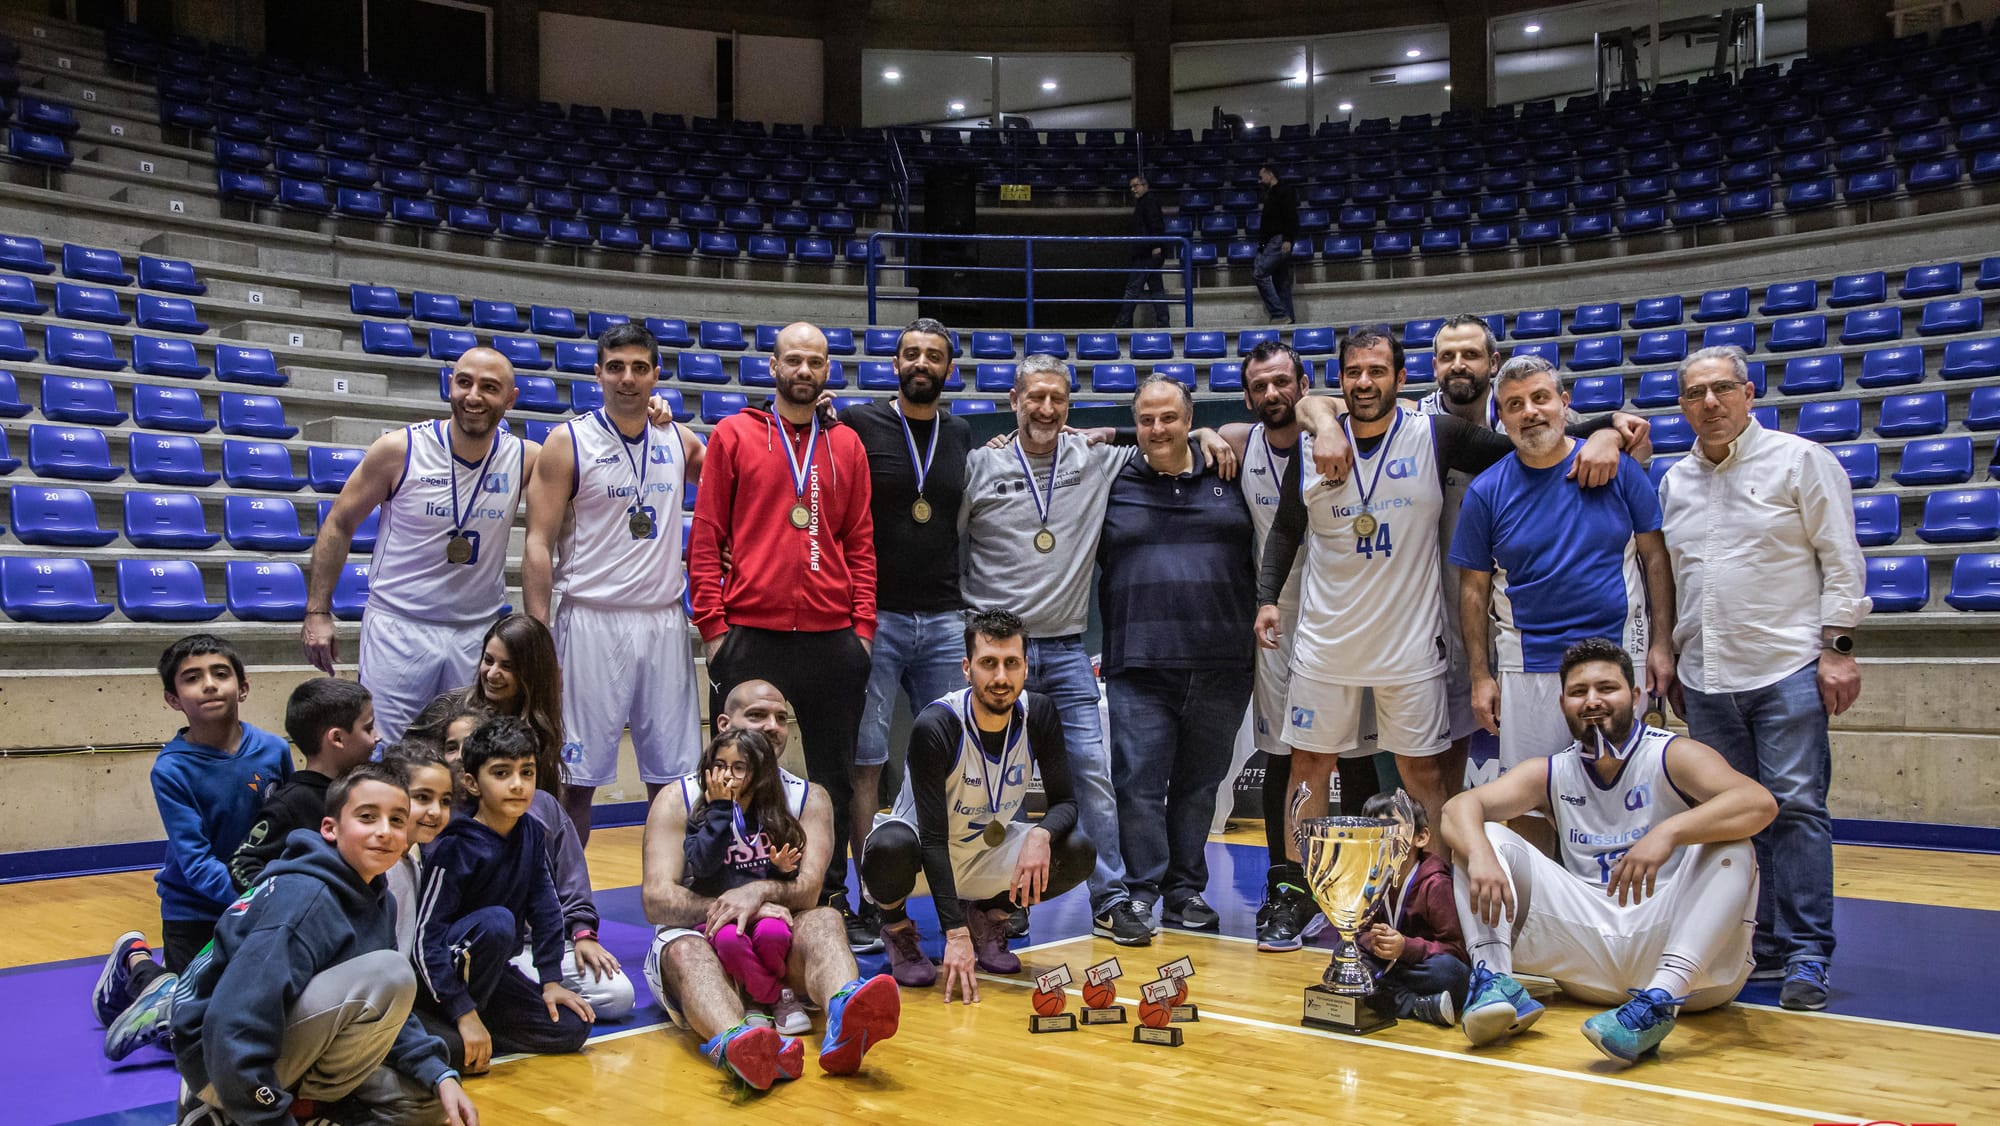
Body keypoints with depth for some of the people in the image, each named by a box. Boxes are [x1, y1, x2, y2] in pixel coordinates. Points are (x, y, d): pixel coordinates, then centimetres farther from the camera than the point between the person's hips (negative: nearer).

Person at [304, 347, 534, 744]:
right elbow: (339, 524, 0)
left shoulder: (526, 460, -4)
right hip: (398, 628, -2)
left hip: (479, 635, 2)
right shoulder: (400, 449, -8)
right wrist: (317, 612, -3)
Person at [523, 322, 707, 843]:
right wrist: (538, 633, -12)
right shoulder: (568, 442, -3)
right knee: (577, 776, 1)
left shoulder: (679, 440, 8)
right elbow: (538, 544, -6)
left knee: (671, 775, 7)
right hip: (592, 621, -4)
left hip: (665, 621, 4)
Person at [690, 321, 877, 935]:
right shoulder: (733, 435, 4)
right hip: (750, 636, -2)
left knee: (834, 777, 10)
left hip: (833, 639, 2)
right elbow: (706, 536, 1)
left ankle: (832, 896, 22)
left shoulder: (847, 445, 11)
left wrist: (862, 624, 2)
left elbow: (860, 542, 10)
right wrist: (712, 624, -6)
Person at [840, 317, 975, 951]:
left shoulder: (962, 436, 12)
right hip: (874, 617, -4)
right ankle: (872, 904, 7)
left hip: (944, 620, 4)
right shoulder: (858, 424, -1)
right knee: (865, 762, -1)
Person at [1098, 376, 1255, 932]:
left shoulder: (1226, 479, 11)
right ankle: (1140, 891, 8)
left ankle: (1185, 891, 21)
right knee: (1139, 783, -4)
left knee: (1199, 785, 10)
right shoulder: (1113, 484, 8)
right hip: (1139, 664, -1)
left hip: (1221, 668, 2)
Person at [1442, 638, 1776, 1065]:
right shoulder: (1550, 774, 10)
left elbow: (1760, 803, -22)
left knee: (1729, 847, -28)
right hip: (1589, 953, 4)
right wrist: (1480, 855, -27)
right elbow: (1460, 807, -4)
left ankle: (1661, 999, -43)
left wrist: (1669, 832, -38)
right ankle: (1494, 981, -25)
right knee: (1485, 838, -4)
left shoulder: (1672, 756, -3)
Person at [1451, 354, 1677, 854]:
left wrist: (1661, 644, -2)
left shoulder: (1618, 467, -1)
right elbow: (1474, 589, 2)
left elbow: (1655, 558, 4)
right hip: (1529, 666, 0)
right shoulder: (1487, 491, -1)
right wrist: (1480, 676, -1)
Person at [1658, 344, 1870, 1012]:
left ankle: (1807, 957, 0)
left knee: (1797, 807, -6)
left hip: (1787, 669, -5)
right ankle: (1761, 945, 16)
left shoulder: (1800, 461, 1)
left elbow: (1840, 558, -1)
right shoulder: (1674, 482, 14)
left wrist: (1837, 644, -8)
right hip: (1706, 678, 5)